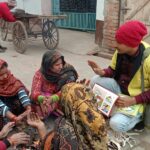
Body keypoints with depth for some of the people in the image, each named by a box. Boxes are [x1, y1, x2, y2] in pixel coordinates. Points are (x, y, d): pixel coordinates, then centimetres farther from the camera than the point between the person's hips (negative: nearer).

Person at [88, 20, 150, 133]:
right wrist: (102, 72, -16)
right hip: (120, 87, 6)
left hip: (137, 100, -6)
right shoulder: (121, 51, -11)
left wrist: (133, 100, -28)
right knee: (95, 81, -15)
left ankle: (138, 117, 5)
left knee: (117, 124, -26)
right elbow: (113, 70, 5)